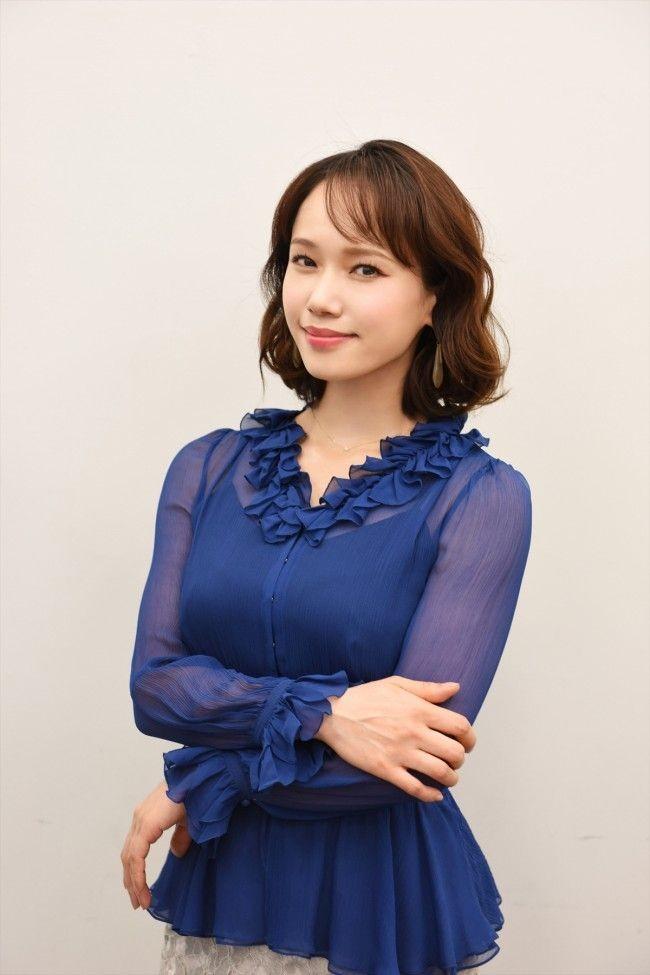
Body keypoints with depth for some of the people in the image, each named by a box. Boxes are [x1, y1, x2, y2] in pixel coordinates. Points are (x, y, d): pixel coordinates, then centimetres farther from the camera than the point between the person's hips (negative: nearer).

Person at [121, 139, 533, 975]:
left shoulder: (480, 498, -11)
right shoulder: (207, 469, 1)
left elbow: (418, 748, -17)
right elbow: (152, 683, -7)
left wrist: (197, 790, -12)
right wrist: (323, 711, -22)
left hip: (385, 904, -3)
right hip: (217, 895, 3)